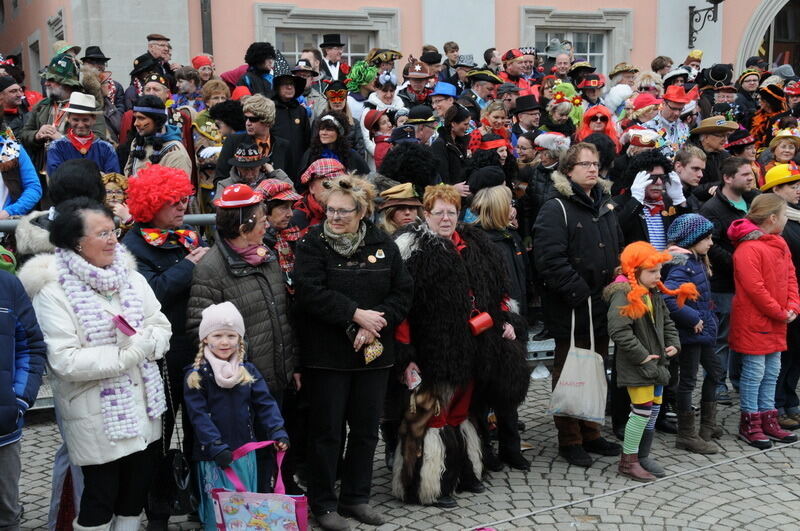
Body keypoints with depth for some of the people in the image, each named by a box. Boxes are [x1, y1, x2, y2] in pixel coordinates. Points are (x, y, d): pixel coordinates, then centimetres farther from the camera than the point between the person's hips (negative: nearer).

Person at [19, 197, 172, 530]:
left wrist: (145, 343, -18)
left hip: (143, 406, 6)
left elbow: (161, 326, 4)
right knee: (100, 497, 6)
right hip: (96, 417, -6)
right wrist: (125, 355, -21)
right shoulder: (53, 292, -13)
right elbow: (65, 360, -20)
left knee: (136, 491, 16)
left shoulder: (131, 277, 6)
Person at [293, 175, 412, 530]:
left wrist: (374, 322, -14)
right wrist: (356, 314, -20)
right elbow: (311, 293, -17)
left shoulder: (383, 245, 4)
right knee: (327, 430, 4)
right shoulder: (312, 244, -6)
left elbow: (402, 293, 1)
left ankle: (356, 498, 27)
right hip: (327, 354, -4)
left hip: (373, 353, 4)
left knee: (366, 429, 12)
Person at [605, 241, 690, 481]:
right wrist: (642, 356, -23)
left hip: (655, 363, 9)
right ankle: (628, 461, 6)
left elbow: (667, 322, 25)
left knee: (654, 410, 13)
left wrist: (674, 343, 7)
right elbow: (619, 331, -27)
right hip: (636, 367, -9)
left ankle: (643, 455, 27)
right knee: (642, 410, -7)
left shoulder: (654, 295, 12)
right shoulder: (623, 295, -18)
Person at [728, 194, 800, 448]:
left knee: (772, 372, 14)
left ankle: (768, 420, 25)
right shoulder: (748, 249, -19)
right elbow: (755, 288, -22)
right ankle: (749, 424, 11)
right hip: (753, 321, -9)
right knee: (754, 372, -1)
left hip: (776, 322, 9)